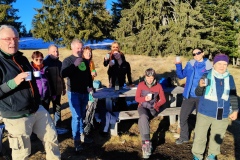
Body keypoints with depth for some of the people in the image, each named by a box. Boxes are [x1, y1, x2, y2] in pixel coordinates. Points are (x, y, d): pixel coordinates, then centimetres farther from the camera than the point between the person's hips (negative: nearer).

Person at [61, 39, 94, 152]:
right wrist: (74, 65, -25)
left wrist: (90, 86, 8)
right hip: (74, 93, -5)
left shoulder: (85, 61, 11)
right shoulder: (68, 60, -5)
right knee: (76, 116, -8)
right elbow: (63, 74, -21)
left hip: (84, 92, 6)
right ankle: (76, 140, 4)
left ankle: (82, 135, 28)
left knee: (82, 115, 15)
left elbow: (89, 75, 20)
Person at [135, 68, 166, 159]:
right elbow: (136, 98, 2)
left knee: (142, 120, -30)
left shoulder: (158, 86, 1)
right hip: (142, 107, 1)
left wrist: (156, 105, -12)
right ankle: (147, 142, -36)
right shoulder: (141, 85, 2)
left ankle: (145, 143, -23)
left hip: (153, 108, -1)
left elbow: (163, 99, 6)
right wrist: (144, 98, -18)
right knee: (143, 117, -35)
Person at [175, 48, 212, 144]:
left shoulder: (208, 66, -6)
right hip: (189, 96, 2)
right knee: (183, 117, 7)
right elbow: (181, 76, 5)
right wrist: (178, 65, -7)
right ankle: (184, 137, 27)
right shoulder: (190, 64, 2)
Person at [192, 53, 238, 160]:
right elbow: (198, 93, -12)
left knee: (217, 137, 19)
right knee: (200, 136, 7)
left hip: (222, 115, 3)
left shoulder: (229, 78, 0)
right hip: (205, 113, -3)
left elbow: (233, 96, 11)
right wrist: (200, 86, -33)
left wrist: (235, 110, 10)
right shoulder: (207, 76, -10)